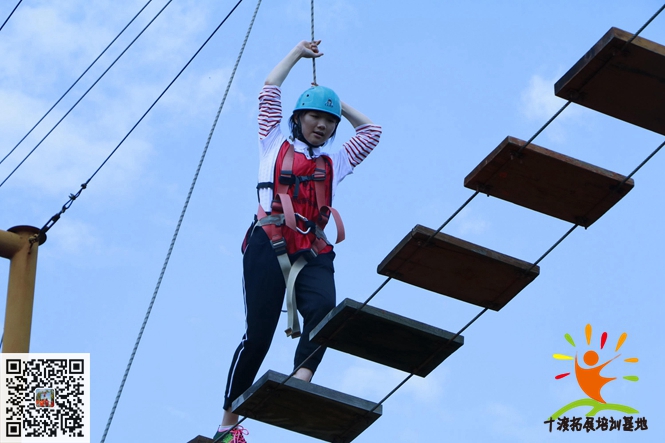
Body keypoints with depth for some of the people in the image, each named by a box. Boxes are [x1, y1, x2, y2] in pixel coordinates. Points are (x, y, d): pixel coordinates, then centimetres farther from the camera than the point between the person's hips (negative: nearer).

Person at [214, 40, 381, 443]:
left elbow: (371, 130, 38)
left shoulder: (334, 163, 31)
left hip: (314, 253, 4)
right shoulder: (276, 146, 23)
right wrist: (298, 52, 33)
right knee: (258, 333, -13)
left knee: (324, 310, -30)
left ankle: (301, 380, -47)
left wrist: (338, 103, 38)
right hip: (269, 245, -3)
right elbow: (270, 91, 23)